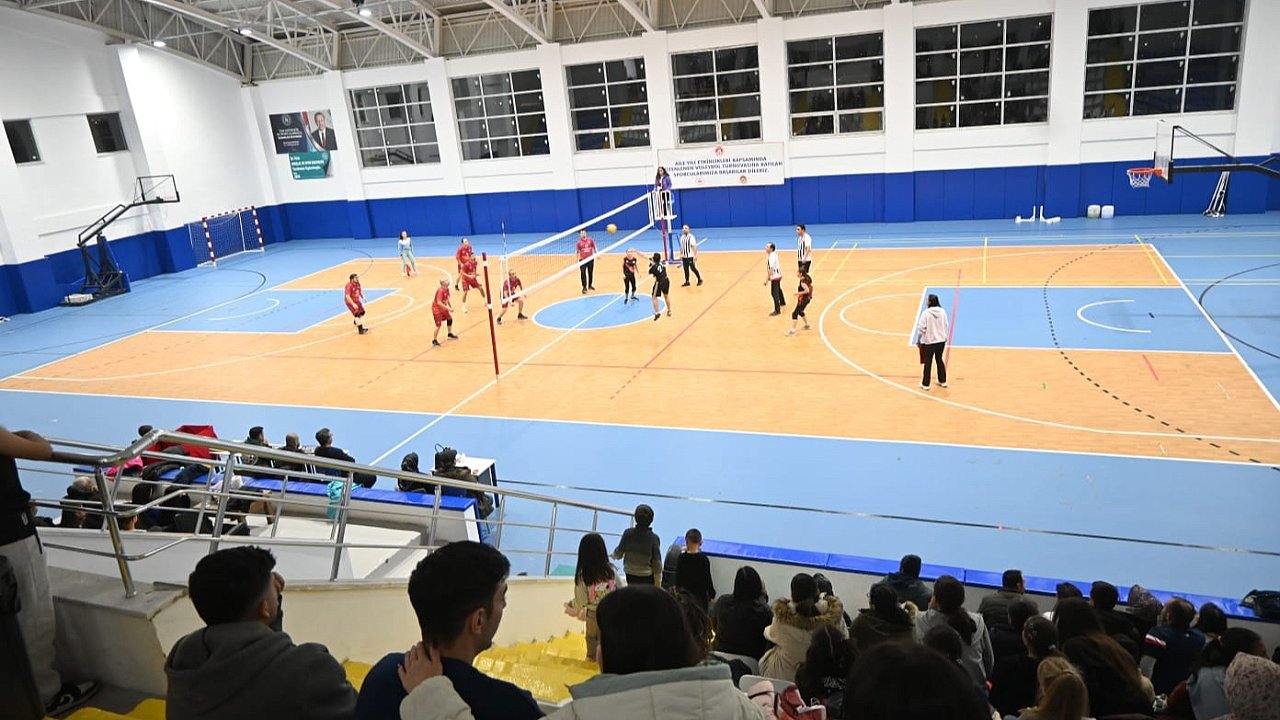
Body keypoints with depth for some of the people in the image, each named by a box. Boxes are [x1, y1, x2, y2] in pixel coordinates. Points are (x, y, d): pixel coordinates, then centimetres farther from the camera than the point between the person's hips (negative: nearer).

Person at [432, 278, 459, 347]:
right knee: (438, 324, -10)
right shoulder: (440, 291, -29)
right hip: (436, 308, -9)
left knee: (449, 318, 19)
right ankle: (434, 341, 1)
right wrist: (448, 308, -37)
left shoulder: (447, 289, -1)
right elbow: (439, 302, -36)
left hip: (443, 307, 9)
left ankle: (450, 334, 40)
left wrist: (450, 306, 14)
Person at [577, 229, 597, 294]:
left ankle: (590, 285, 31)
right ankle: (584, 287, -4)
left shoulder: (590, 240, 1)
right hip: (582, 260, -3)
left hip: (590, 259, 3)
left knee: (590, 273, 13)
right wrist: (577, 259, 4)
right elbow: (578, 251, 5)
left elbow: (594, 248, 11)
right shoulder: (579, 242, -3)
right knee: (583, 273, -9)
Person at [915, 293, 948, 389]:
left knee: (928, 362, 5)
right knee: (939, 360, 20)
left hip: (929, 342, -4)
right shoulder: (942, 311, -5)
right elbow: (946, 325, 4)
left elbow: (921, 328, -16)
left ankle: (925, 384, 12)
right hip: (941, 340, 4)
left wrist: (918, 340, -4)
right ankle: (942, 381, 30)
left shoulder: (926, 313, -18)